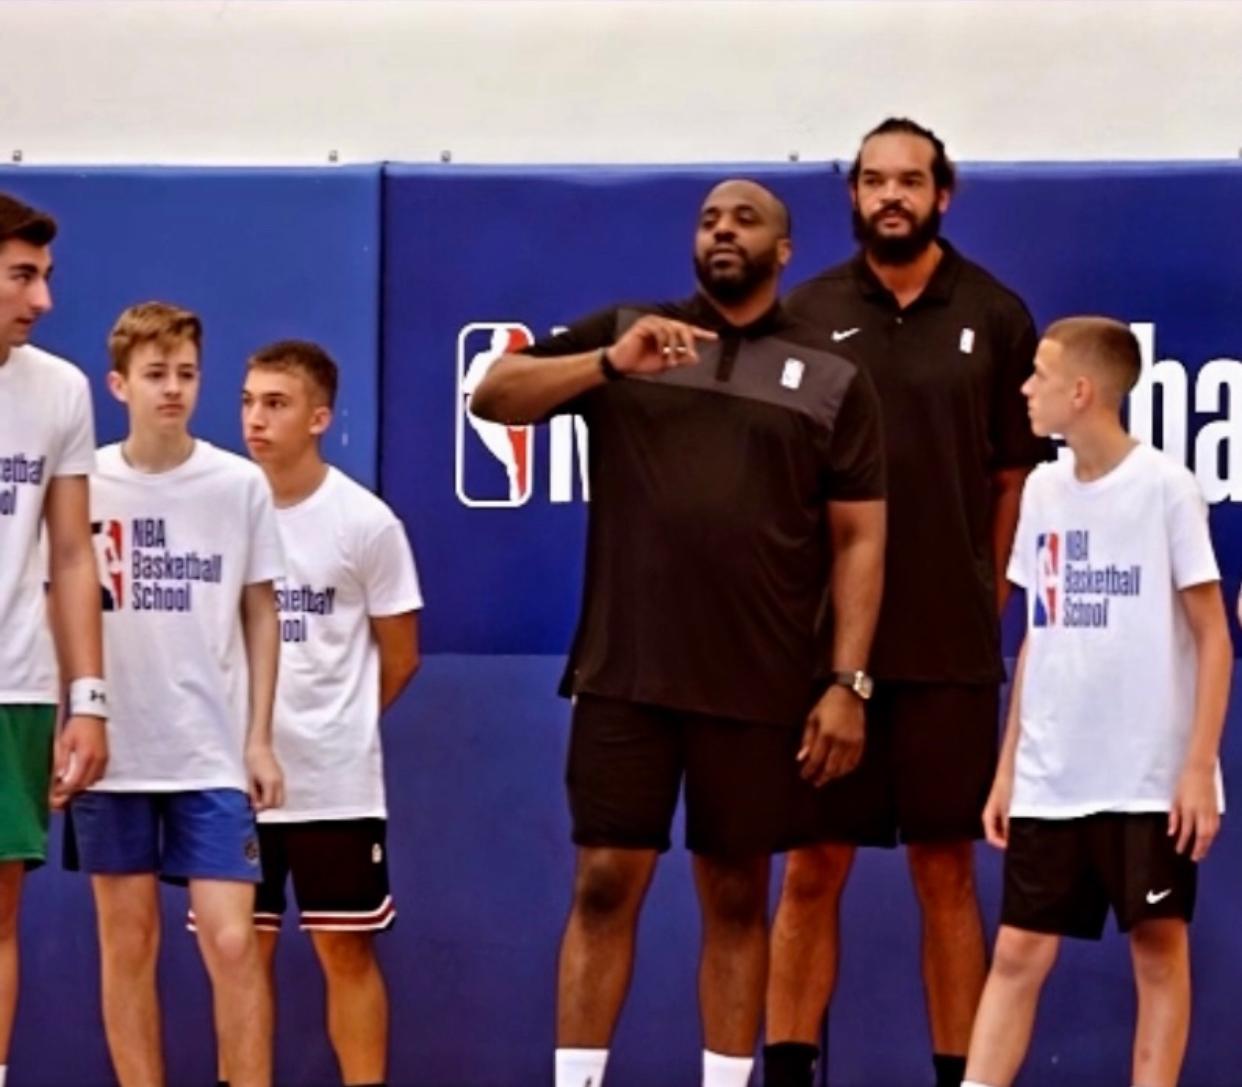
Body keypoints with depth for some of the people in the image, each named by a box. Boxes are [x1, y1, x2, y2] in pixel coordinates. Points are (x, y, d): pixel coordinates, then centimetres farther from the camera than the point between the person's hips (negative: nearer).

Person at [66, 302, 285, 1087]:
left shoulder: (241, 485, 1)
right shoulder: (84, 484, 0)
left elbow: (260, 614, 7)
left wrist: (260, 740, 2)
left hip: (213, 754, -1)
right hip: (113, 752, 1)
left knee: (233, 941, -8)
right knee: (128, 945, 6)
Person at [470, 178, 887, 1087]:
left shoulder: (833, 378, 6)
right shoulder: (624, 332, 8)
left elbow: (858, 540, 4)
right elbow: (493, 397, 0)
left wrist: (848, 683, -4)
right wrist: (610, 364, -16)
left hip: (758, 685, 0)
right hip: (624, 673, 0)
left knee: (737, 897, 7)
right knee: (605, 884, -1)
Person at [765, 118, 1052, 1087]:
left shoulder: (993, 315, 3)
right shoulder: (808, 314, 3)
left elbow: (1015, 478, 6)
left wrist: (987, 602, 2)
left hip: (950, 645, 0)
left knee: (947, 871, 5)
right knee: (813, 869, 3)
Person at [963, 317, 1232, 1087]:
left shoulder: (1165, 487, -7)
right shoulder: (1043, 490, 9)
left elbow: (1213, 636, -6)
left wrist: (1199, 767, -11)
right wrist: (1009, 764, 12)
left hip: (1150, 777, -5)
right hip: (1051, 778, 5)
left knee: (1159, 946, 1)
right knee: (1021, 950, 1)